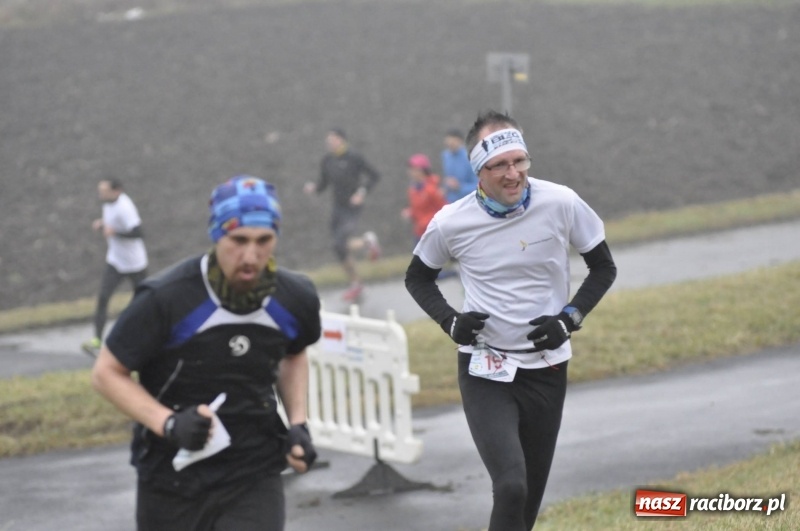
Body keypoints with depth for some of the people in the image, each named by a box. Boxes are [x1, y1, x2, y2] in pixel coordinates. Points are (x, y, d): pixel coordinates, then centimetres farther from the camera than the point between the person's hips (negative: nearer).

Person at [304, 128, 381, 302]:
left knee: (340, 245, -19)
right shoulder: (327, 160, 2)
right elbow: (323, 184, 10)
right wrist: (313, 188, -13)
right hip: (338, 209, 6)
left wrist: (362, 192, -20)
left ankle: (368, 241, 11)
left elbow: (375, 176, -7)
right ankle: (355, 284, 30)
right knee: (340, 249, 10)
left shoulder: (354, 158, -15)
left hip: (353, 208, -6)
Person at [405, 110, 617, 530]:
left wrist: (570, 318, -9)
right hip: (484, 370, -2)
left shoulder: (561, 204, -10)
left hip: (546, 367, 2)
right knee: (511, 488, -20)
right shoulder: (451, 223, -9)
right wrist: (450, 321, -7)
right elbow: (417, 277, 10)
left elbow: (603, 268, 5)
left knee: (530, 495, 12)